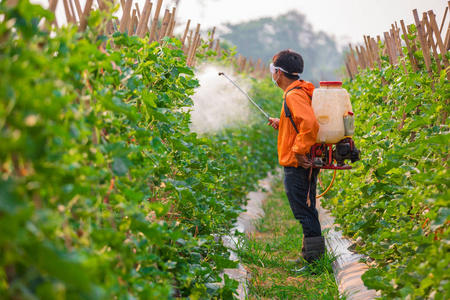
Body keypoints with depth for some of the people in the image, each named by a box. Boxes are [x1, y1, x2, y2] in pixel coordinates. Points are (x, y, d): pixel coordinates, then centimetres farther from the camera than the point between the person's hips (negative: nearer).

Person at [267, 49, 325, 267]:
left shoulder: (294, 95, -16)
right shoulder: (301, 92, 16)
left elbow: (310, 124, -30)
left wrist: (299, 151, -25)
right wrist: (280, 124, 22)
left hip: (297, 164, -10)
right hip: (306, 164, 10)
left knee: (303, 210, -7)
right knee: (306, 209, 15)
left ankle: (314, 255, -5)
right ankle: (310, 253, 22)